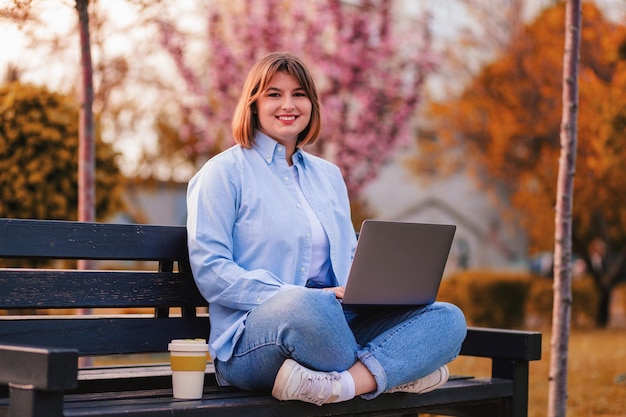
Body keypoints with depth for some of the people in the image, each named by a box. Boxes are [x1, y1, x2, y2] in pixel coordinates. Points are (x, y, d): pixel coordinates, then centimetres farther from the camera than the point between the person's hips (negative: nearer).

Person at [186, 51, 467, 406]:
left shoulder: (329, 175, 24)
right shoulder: (225, 172, 4)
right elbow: (210, 270, -7)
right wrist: (297, 296, -19)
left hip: (336, 322, 7)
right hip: (252, 335, -7)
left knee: (448, 317, -14)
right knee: (307, 306, -42)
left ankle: (343, 383, -35)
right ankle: (397, 370, -18)